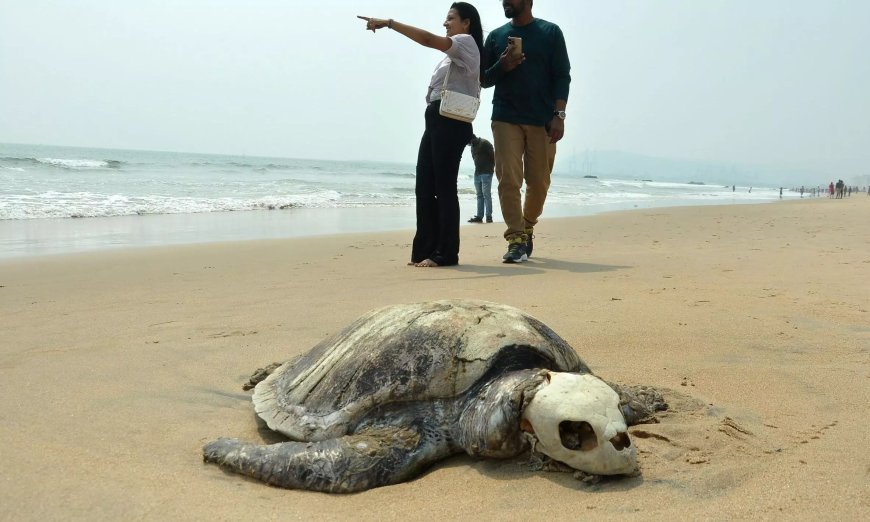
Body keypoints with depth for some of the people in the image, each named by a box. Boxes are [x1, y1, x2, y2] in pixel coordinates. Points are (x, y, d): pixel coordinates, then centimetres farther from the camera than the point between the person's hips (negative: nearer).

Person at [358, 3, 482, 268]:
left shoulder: (466, 42, -1)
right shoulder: (453, 53, 29)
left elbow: (428, 39, -17)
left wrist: (389, 23, -18)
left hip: (451, 122, -9)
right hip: (436, 120, 9)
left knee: (443, 186, -10)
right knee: (424, 187, 4)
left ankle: (445, 253, -7)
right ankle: (426, 250, 6)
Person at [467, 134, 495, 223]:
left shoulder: (485, 143, -10)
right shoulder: (473, 146, 15)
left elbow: (493, 156, -11)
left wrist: (492, 167, -7)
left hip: (486, 173, -8)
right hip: (477, 173, 8)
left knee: (486, 195, -9)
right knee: (479, 195, 6)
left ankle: (489, 216, -8)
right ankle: (479, 216, 7)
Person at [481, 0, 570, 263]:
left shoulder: (550, 32, 6)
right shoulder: (495, 36, 13)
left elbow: (562, 76, 1)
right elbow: (484, 79, 15)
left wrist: (559, 115, -10)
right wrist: (502, 66, -6)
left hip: (542, 120, -1)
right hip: (505, 119, 1)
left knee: (539, 182, 3)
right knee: (508, 180, -9)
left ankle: (527, 229, 25)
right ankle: (516, 240, -7)